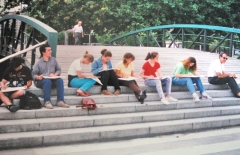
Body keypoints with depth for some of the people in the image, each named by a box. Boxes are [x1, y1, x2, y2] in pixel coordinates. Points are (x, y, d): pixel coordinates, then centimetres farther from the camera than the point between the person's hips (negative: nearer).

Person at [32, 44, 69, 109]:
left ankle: (60, 101, -34)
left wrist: (55, 74, -7)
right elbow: (33, 74, -1)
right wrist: (38, 77, -23)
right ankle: (47, 102, -39)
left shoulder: (53, 60, 13)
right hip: (41, 81, -3)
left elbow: (59, 70, 14)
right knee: (47, 81, -37)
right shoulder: (38, 63, 3)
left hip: (52, 80, 3)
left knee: (60, 80, -29)